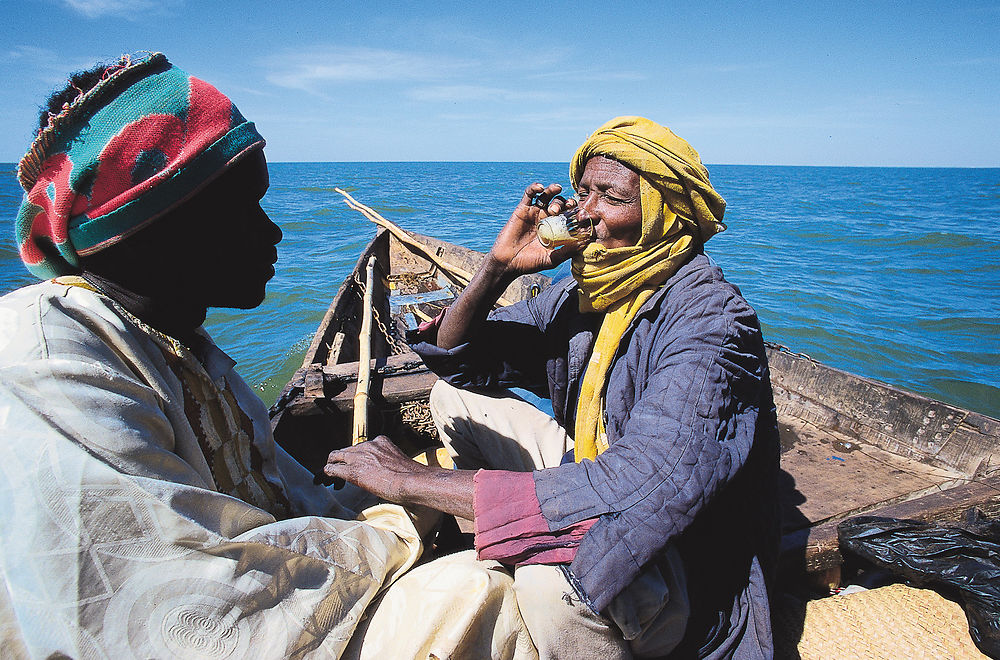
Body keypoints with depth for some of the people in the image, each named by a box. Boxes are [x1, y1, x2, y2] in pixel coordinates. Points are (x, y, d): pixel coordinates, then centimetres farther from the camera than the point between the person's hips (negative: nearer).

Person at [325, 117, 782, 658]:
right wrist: (499, 267, -16)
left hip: (688, 565, -7)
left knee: (553, 580, -40)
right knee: (453, 398, 8)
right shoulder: (583, 292, -3)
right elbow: (455, 359, 3)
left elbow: (639, 486, -40)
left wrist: (414, 480, -36)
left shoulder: (711, 321, -27)